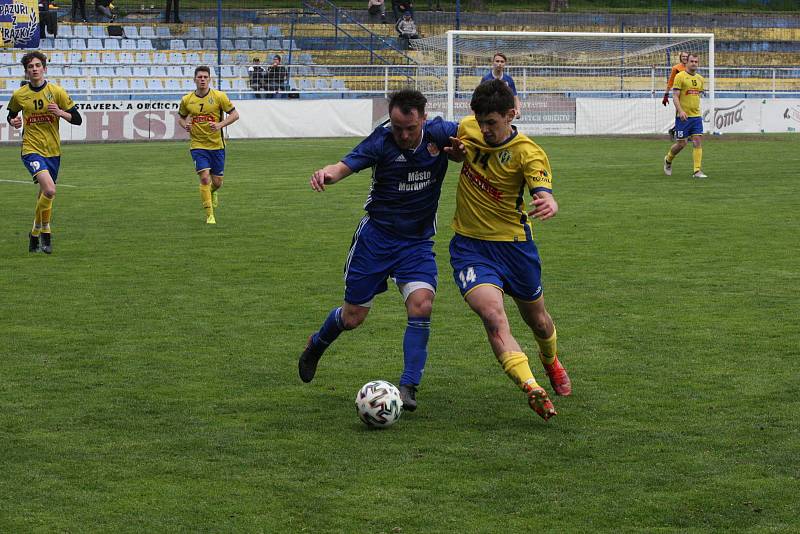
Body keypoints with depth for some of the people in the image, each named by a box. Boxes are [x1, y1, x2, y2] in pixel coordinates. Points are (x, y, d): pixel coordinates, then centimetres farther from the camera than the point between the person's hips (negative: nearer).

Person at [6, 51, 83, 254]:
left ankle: (35, 234, 33)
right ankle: (45, 232, -4)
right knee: (49, 190, -23)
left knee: (44, 194, 12)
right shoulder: (19, 95, 0)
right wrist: (13, 122, -4)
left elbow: (77, 119, 0)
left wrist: (60, 112, -18)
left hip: (53, 151, 3)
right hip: (31, 149, -3)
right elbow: (11, 115, 19)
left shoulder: (57, 92, -2)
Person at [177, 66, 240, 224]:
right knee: (205, 178, -17)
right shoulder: (187, 100, 0)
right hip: (198, 145, -1)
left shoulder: (219, 96, -5)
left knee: (217, 182, 7)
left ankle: (211, 192, 45)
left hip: (217, 145, 1)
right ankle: (210, 215, -8)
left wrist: (220, 124, -18)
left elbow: (235, 114, -2)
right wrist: (185, 125, -7)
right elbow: (181, 117, 16)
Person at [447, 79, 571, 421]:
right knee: (492, 313, -26)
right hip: (469, 246, 1)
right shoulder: (468, 129, -4)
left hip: (513, 245, -1)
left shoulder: (527, 153, -18)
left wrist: (549, 203, -58)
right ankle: (531, 389, -39)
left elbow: (543, 191, -35)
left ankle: (550, 361, 55)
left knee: (538, 321, 19)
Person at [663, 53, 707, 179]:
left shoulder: (700, 79, 12)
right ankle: (668, 160, 29)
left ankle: (697, 171, -6)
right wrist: (680, 111, -23)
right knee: (681, 143, 0)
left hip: (696, 116, 5)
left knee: (698, 141, -6)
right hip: (683, 117, -5)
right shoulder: (680, 77, -7)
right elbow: (675, 96, -12)